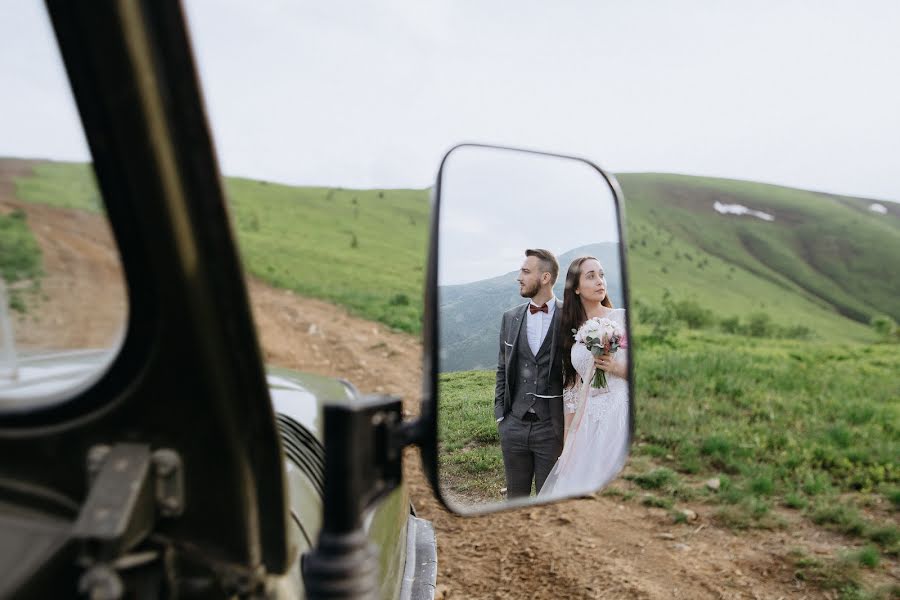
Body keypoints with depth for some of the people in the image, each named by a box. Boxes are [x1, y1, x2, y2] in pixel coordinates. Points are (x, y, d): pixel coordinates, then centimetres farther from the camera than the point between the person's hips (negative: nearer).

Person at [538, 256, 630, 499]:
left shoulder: (623, 318, 1)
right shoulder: (571, 331, 10)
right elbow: (571, 390, 11)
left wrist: (618, 368, -15)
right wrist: (568, 445, 10)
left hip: (621, 417, -3)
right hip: (586, 423, 3)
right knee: (579, 487, 4)